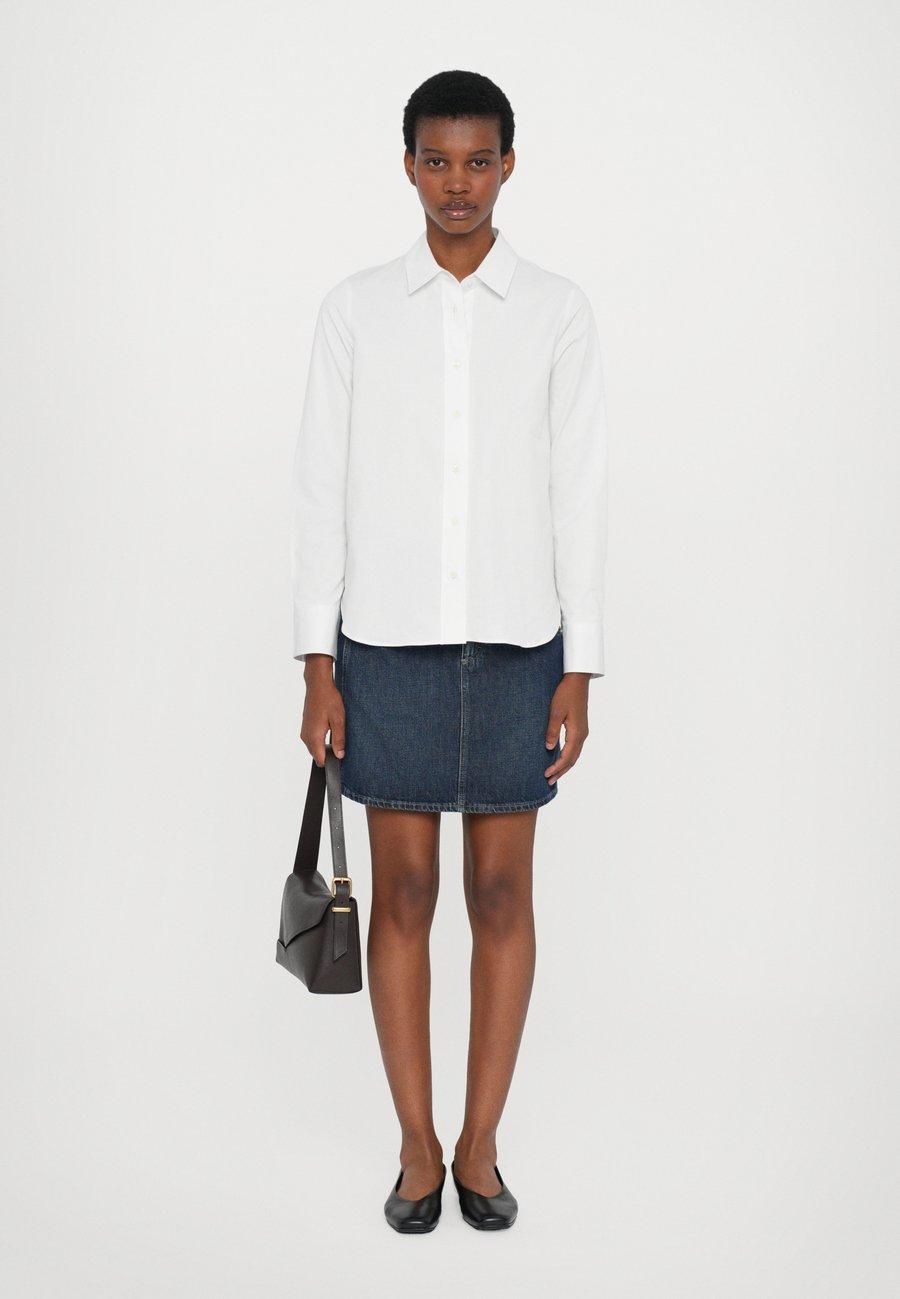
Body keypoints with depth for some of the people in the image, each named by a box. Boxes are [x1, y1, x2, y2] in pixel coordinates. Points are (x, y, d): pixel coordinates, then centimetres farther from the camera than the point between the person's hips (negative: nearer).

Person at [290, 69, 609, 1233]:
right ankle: (418, 1147, 20)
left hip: (516, 646, 0)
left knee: (502, 894, 7)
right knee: (403, 893, 6)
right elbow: (321, 491, 1)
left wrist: (579, 673, -2)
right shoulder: (355, 309, 2)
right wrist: (317, 668, -3)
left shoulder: (559, 314, 1)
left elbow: (577, 498, 1)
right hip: (387, 645, 0)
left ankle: (480, 1144, 21)